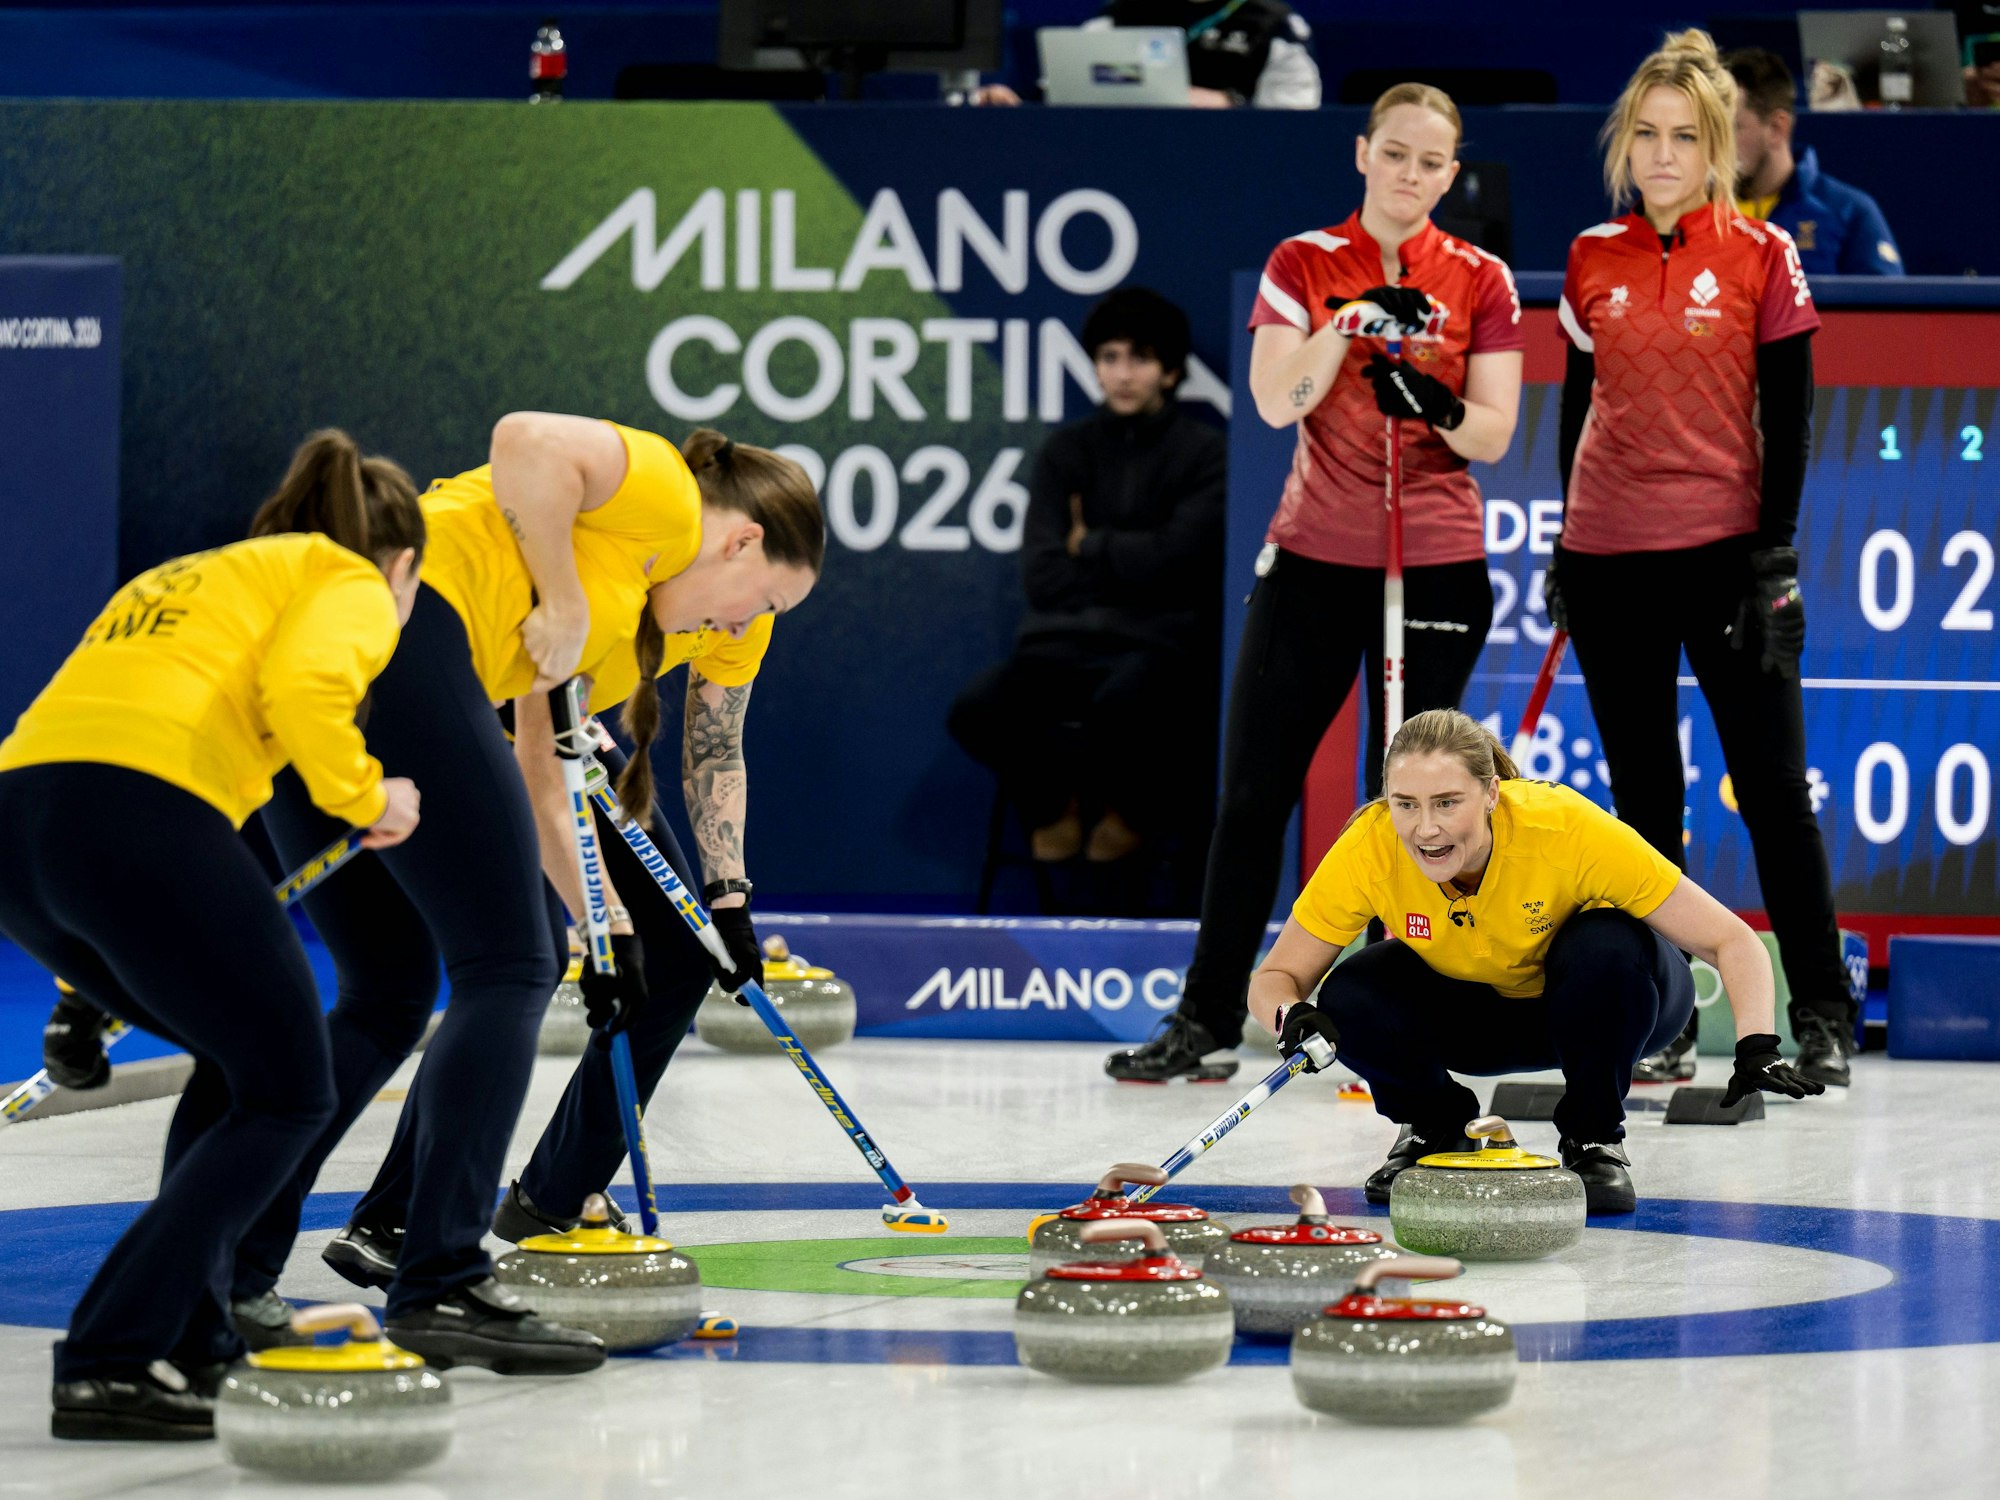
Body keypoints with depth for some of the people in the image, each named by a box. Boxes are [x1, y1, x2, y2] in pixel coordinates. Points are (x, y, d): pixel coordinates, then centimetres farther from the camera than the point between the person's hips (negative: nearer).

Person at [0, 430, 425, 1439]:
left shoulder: (189, 579, 36)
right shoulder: (349, 584, 14)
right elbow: (302, 684, -11)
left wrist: (88, 982, 34)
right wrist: (364, 795, 7)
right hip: (141, 818, -8)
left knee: (238, 1062, 26)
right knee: (285, 1097, 6)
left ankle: (186, 1342, 24)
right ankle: (111, 1365, -6)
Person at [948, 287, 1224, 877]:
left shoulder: (1204, 453, 1)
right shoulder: (1067, 450, 12)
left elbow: (1173, 558, -11)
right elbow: (1043, 576, 3)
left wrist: (1089, 546, 2)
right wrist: (1126, 565, -3)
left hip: (1158, 649, -3)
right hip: (1063, 641, 3)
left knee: (1121, 703, -39)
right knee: (975, 711, -27)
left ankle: (1137, 809, -3)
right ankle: (1053, 801, 5)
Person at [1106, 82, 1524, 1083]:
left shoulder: (1481, 283, 2)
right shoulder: (1304, 265, 3)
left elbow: (1493, 435, -3)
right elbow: (1275, 402, -8)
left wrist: (1436, 407, -23)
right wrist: (1349, 324, -21)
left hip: (1435, 568, -1)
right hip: (1314, 558, 1)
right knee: (1253, 792, 1)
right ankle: (1208, 1020, 8)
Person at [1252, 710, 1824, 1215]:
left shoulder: (1565, 828, -35)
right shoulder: (1369, 848, -29)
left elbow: (1733, 943, -31)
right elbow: (1273, 979, -16)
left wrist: (1757, 1050, -49)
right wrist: (1293, 1017, -40)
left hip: (1596, 1004, -2)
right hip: (1474, 1007, 2)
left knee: (1608, 947, -36)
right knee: (1350, 998, -27)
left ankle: (1595, 1138, -9)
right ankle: (1433, 1127, 5)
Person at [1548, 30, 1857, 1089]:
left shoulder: (1763, 258, -2)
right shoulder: (1593, 262, 7)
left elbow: (1788, 418, -3)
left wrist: (1776, 556, -9)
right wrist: (1564, 545, 13)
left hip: (1725, 549, -3)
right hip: (1611, 555, 3)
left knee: (1773, 785, -3)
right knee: (1644, 799, 7)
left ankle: (1822, 1019, 4)